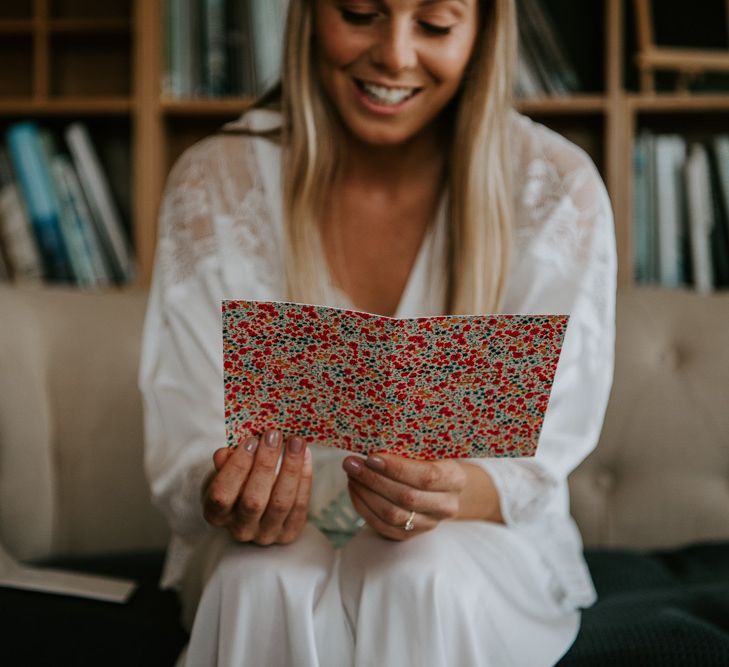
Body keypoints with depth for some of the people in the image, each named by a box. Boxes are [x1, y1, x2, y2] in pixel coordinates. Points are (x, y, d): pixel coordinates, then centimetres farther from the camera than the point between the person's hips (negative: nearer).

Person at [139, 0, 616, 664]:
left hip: (481, 544, 0)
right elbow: (184, 446, -11)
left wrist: (459, 493, -35)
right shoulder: (213, 184, -9)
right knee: (266, 579, -32)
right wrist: (225, 500, -34)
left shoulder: (559, 191, -11)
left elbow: (537, 461, -12)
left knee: (427, 579, -34)